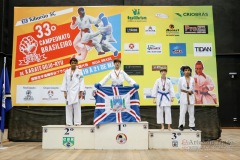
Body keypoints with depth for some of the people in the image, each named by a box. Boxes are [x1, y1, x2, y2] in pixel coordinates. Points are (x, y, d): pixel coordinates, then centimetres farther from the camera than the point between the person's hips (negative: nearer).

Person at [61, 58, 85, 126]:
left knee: (77, 107, -2)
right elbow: (64, 82, 7)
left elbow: (81, 82, 0)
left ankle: (77, 122, 2)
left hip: (76, 92, -2)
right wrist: (64, 92, 0)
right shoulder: (67, 72, 8)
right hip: (69, 92, 2)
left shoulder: (79, 72, 3)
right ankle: (69, 122, 9)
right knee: (69, 107, 3)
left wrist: (81, 92, -7)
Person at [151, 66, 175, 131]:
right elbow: (155, 89, -1)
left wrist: (172, 97, -4)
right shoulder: (158, 81, -2)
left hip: (167, 97, 0)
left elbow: (171, 89, 3)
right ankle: (162, 126, 15)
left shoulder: (168, 81, 1)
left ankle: (169, 126, 9)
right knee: (160, 112, 2)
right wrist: (154, 98, -4)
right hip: (160, 97, 0)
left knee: (168, 112, 1)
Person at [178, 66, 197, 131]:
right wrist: (181, 96, 4)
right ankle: (181, 125, -1)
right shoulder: (181, 79, 0)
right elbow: (179, 89, 5)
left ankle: (192, 125, 12)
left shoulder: (192, 79, 6)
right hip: (184, 97, -3)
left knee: (191, 112, 5)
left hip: (191, 97, 3)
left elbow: (193, 89, 14)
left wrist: (191, 92, 0)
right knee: (182, 111, -6)